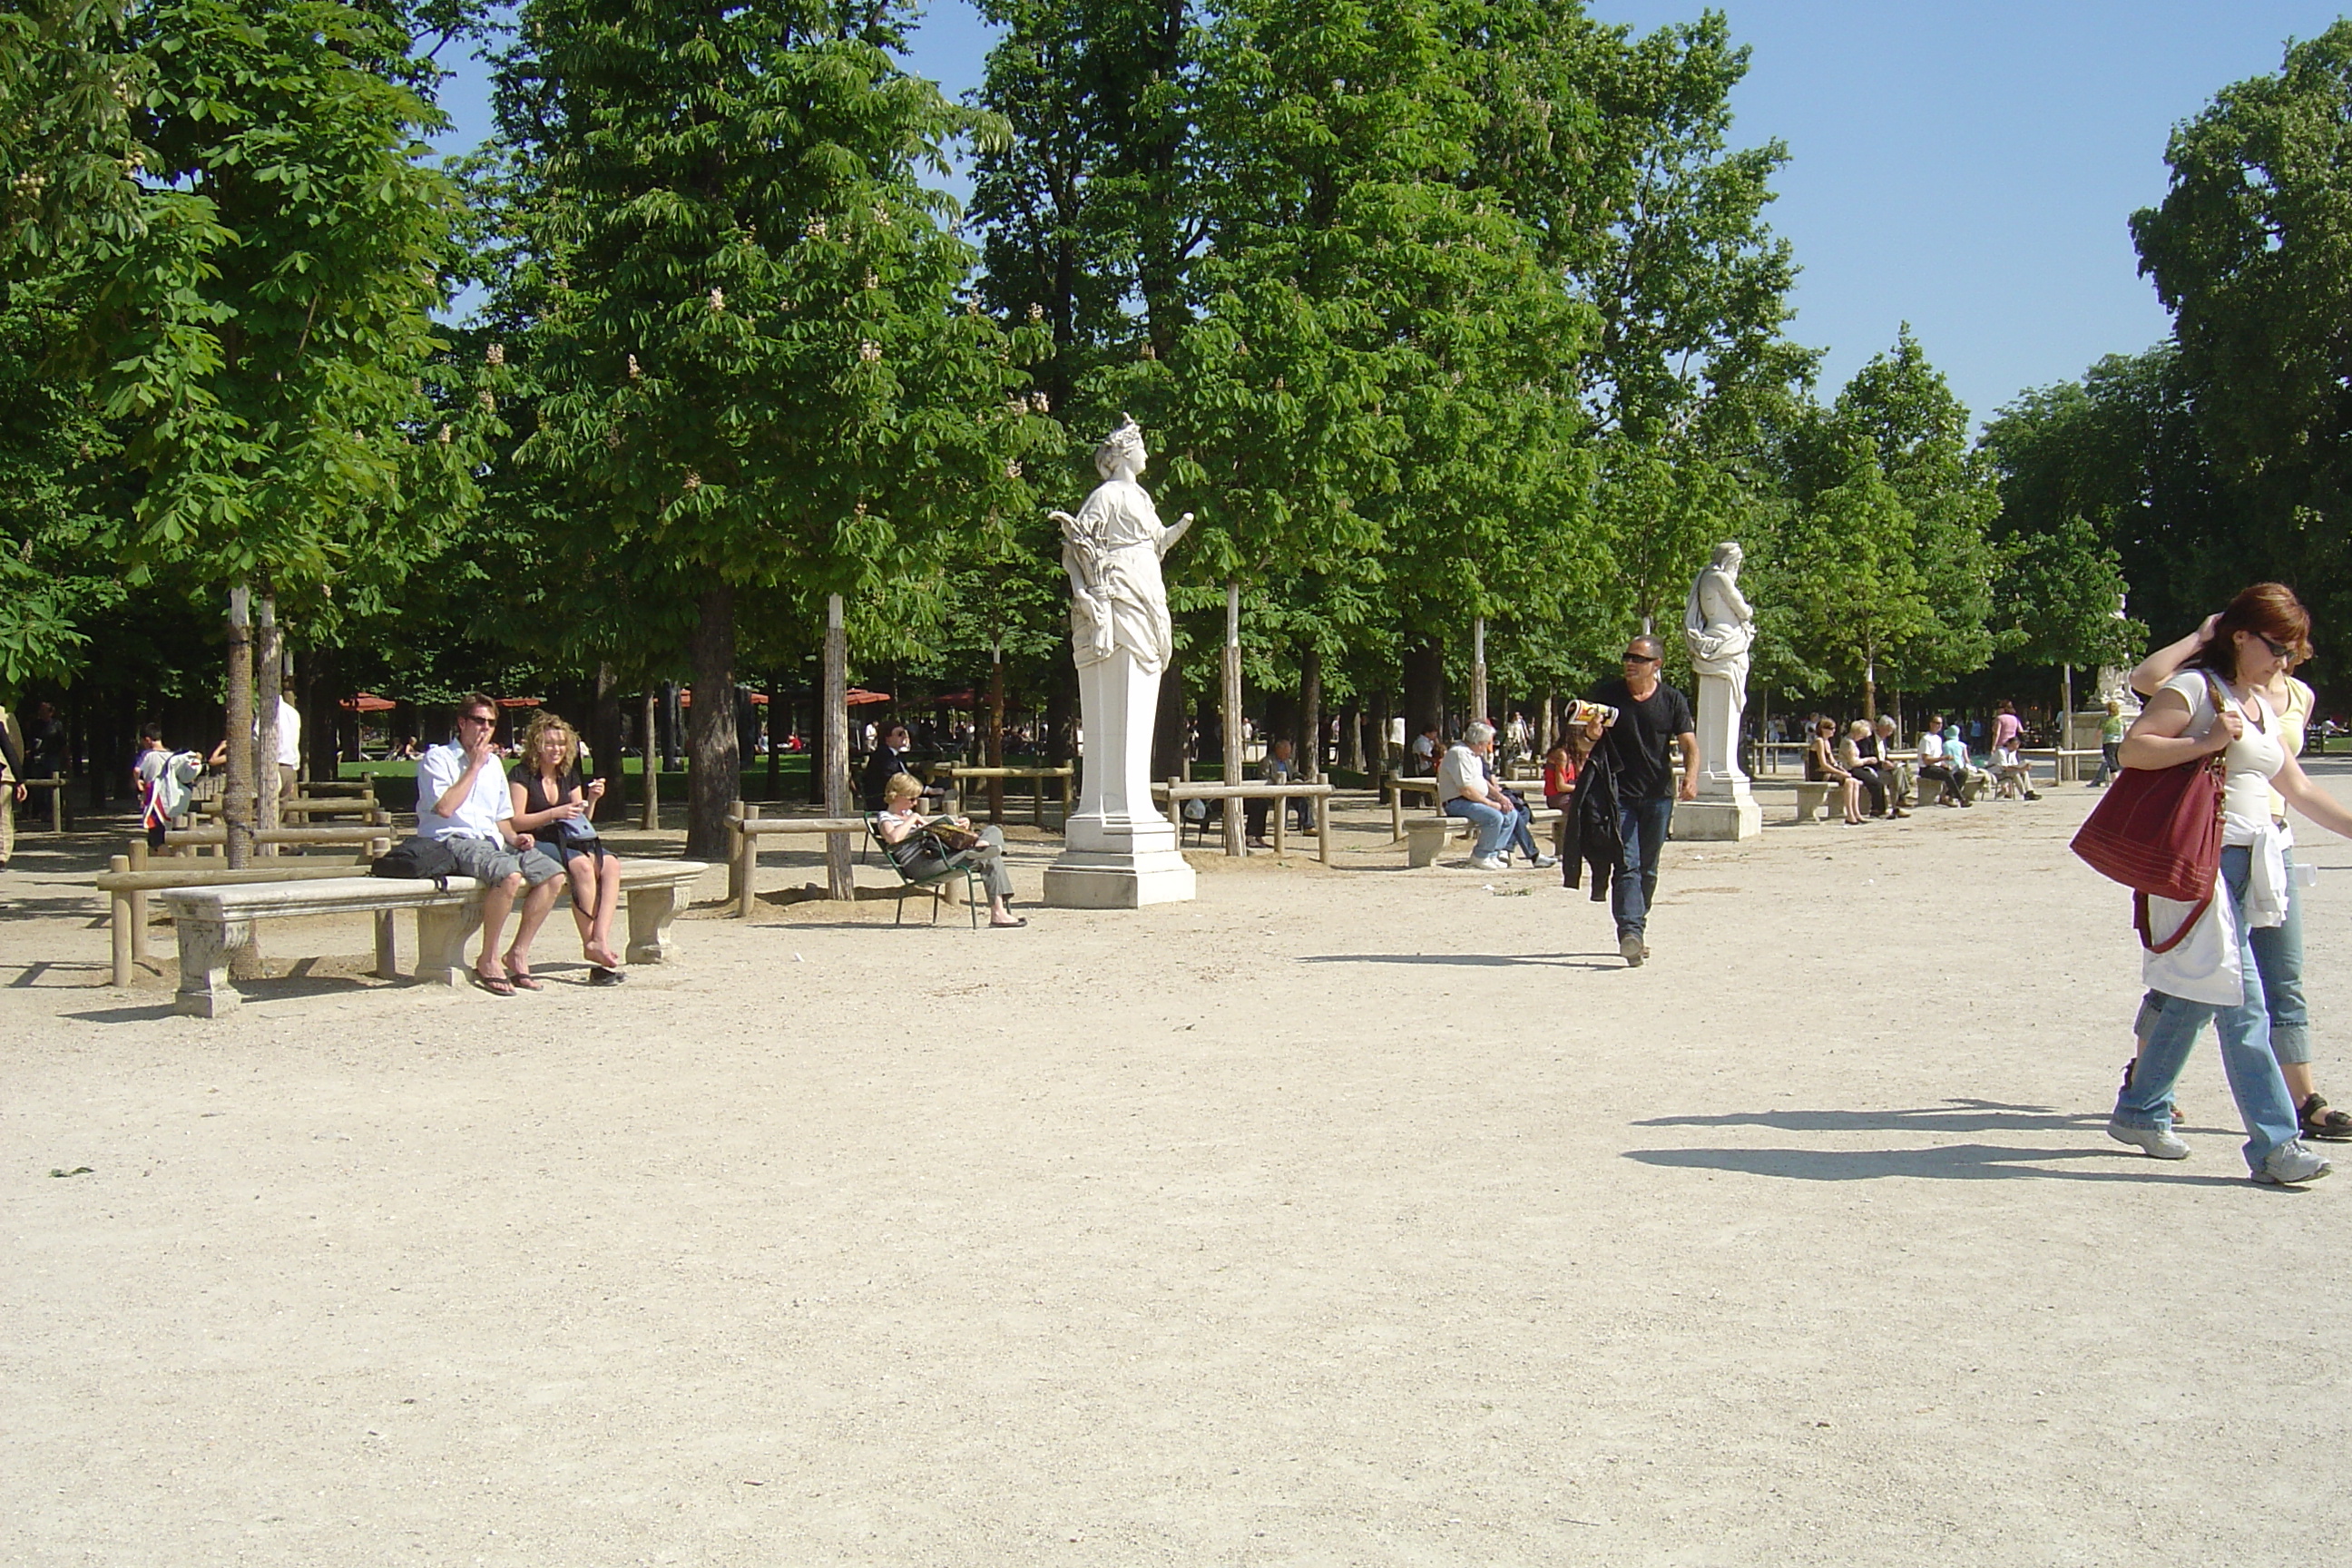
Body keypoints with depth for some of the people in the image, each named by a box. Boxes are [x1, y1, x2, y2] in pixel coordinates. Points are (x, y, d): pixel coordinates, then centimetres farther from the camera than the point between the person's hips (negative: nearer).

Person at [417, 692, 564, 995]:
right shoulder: (437, 758, 0)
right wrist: (474, 767, -9)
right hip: (451, 842, -7)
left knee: (552, 873, -15)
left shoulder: (494, 763, 22)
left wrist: (514, 837, 5)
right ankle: (488, 960, -20)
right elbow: (444, 807, -16)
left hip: (492, 842, 7)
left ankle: (518, 955, -8)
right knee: (509, 874, -35)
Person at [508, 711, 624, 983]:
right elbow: (516, 822, -10)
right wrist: (555, 813, -20)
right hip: (534, 845, -6)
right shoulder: (522, 774, -3)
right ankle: (591, 944, -29)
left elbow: (582, 823, 17)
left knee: (610, 863, -23)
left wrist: (591, 801, -2)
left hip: (568, 842, 6)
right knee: (582, 865, -33)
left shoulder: (569, 776, 16)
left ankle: (601, 939, -37)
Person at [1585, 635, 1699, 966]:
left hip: (1658, 795, 2)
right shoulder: (1606, 694, 2)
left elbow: (1689, 743, -3)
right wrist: (1590, 734, -17)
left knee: (1647, 869, 11)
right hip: (1619, 794, -2)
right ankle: (1630, 932, -22)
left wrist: (1691, 776, -22)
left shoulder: (1672, 700, 3)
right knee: (1627, 865, -13)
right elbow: (1583, 739, 8)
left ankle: (1638, 924, 27)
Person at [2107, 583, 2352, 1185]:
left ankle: (2141, 1112, 23)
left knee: (2196, 995, 11)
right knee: (2240, 1002, -11)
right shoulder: (2196, 686, -6)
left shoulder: (2262, 706, 20)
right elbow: (2132, 749, -15)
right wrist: (2208, 742, -21)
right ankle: (2275, 1143, -11)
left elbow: (2299, 789, 25)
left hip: (2247, 861, 9)